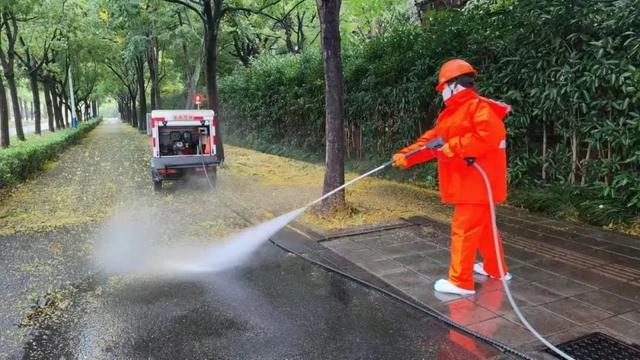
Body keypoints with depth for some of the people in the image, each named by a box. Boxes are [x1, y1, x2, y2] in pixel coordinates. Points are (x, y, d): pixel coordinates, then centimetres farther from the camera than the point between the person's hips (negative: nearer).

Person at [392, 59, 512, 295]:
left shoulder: (479, 106, -15)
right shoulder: (454, 112, 16)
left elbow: (491, 135, -29)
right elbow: (431, 139, 14)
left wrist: (454, 147, -26)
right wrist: (406, 156, 7)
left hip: (477, 181, -10)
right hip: (467, 182, 10)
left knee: (463, 229, -6)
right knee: (483, 226, 20)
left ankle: (460, 282, 3)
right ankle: (495, 268, 36)